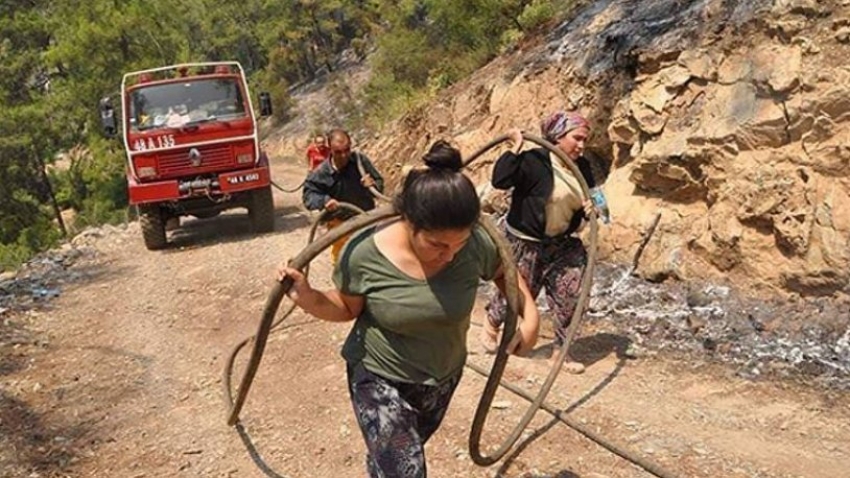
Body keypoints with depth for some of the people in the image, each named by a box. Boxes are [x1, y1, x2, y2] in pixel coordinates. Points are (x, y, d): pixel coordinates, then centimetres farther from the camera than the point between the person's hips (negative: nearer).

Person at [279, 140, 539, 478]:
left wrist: (529, 316, -12)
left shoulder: (475, 244, -22)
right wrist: (308, 298, -28)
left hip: (443, 377, 4)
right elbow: (348, 308, -10)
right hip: (380, 378, -4)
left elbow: (505, 272, 1)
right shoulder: (364, 254, -28)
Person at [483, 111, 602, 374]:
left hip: (562, 244, 6)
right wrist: (515, 148, -32)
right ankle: (492, 322, 40)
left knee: (569, 298, 1)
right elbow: (500, 180, -29)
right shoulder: (535, 161, -18)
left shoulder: (582, 168, 2)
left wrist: (590, 208, -9)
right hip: (524, 243, -6)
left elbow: (590, 199, 14)